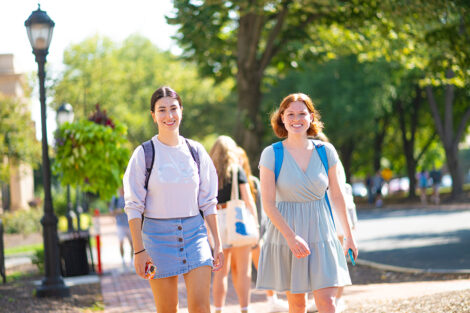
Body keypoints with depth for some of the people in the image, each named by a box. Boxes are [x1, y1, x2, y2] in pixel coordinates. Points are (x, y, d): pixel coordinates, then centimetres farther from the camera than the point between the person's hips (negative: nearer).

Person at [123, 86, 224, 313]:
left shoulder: (195, 151, 6)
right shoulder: (144, 154, -2)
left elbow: (208, 202, 10)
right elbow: (134, 207, -2)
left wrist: (217, 243, 6)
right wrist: (139, 250, -8)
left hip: (194, 232, 2)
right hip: (158, 233, -2)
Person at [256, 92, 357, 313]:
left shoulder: (325, 151, 2)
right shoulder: (271, 154, -6)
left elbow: (336, 196, 11)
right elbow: (268, 204, -9)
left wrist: (348, 235, 16)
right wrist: (291, 237, -18)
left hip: (320, 231, 1)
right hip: (285, 231, -1)